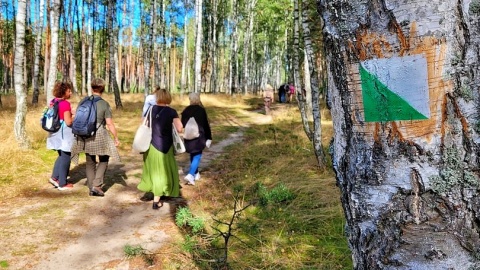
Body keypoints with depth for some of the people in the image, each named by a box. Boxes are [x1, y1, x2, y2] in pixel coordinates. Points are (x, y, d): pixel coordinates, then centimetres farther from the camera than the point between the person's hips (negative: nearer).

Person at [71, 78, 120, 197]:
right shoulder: (105, 104, -9)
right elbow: (110, 124, -12)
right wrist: (116, 138, -3)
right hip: (100, 135, -4)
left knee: (90, 162, 16)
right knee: (103, 160, 15)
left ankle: (91, 188, 20)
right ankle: (96, 185, 3)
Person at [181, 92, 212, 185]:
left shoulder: (185, 111, 3)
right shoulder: (201, 110, -7)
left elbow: (182, 124, 9)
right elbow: (206, 125, -5)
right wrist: (209, 138, 0)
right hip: (199, 137, -4)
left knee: (192, 155, 18)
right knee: (197, 156, -1)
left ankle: (196, 174, 27)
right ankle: (190, 175, -17)